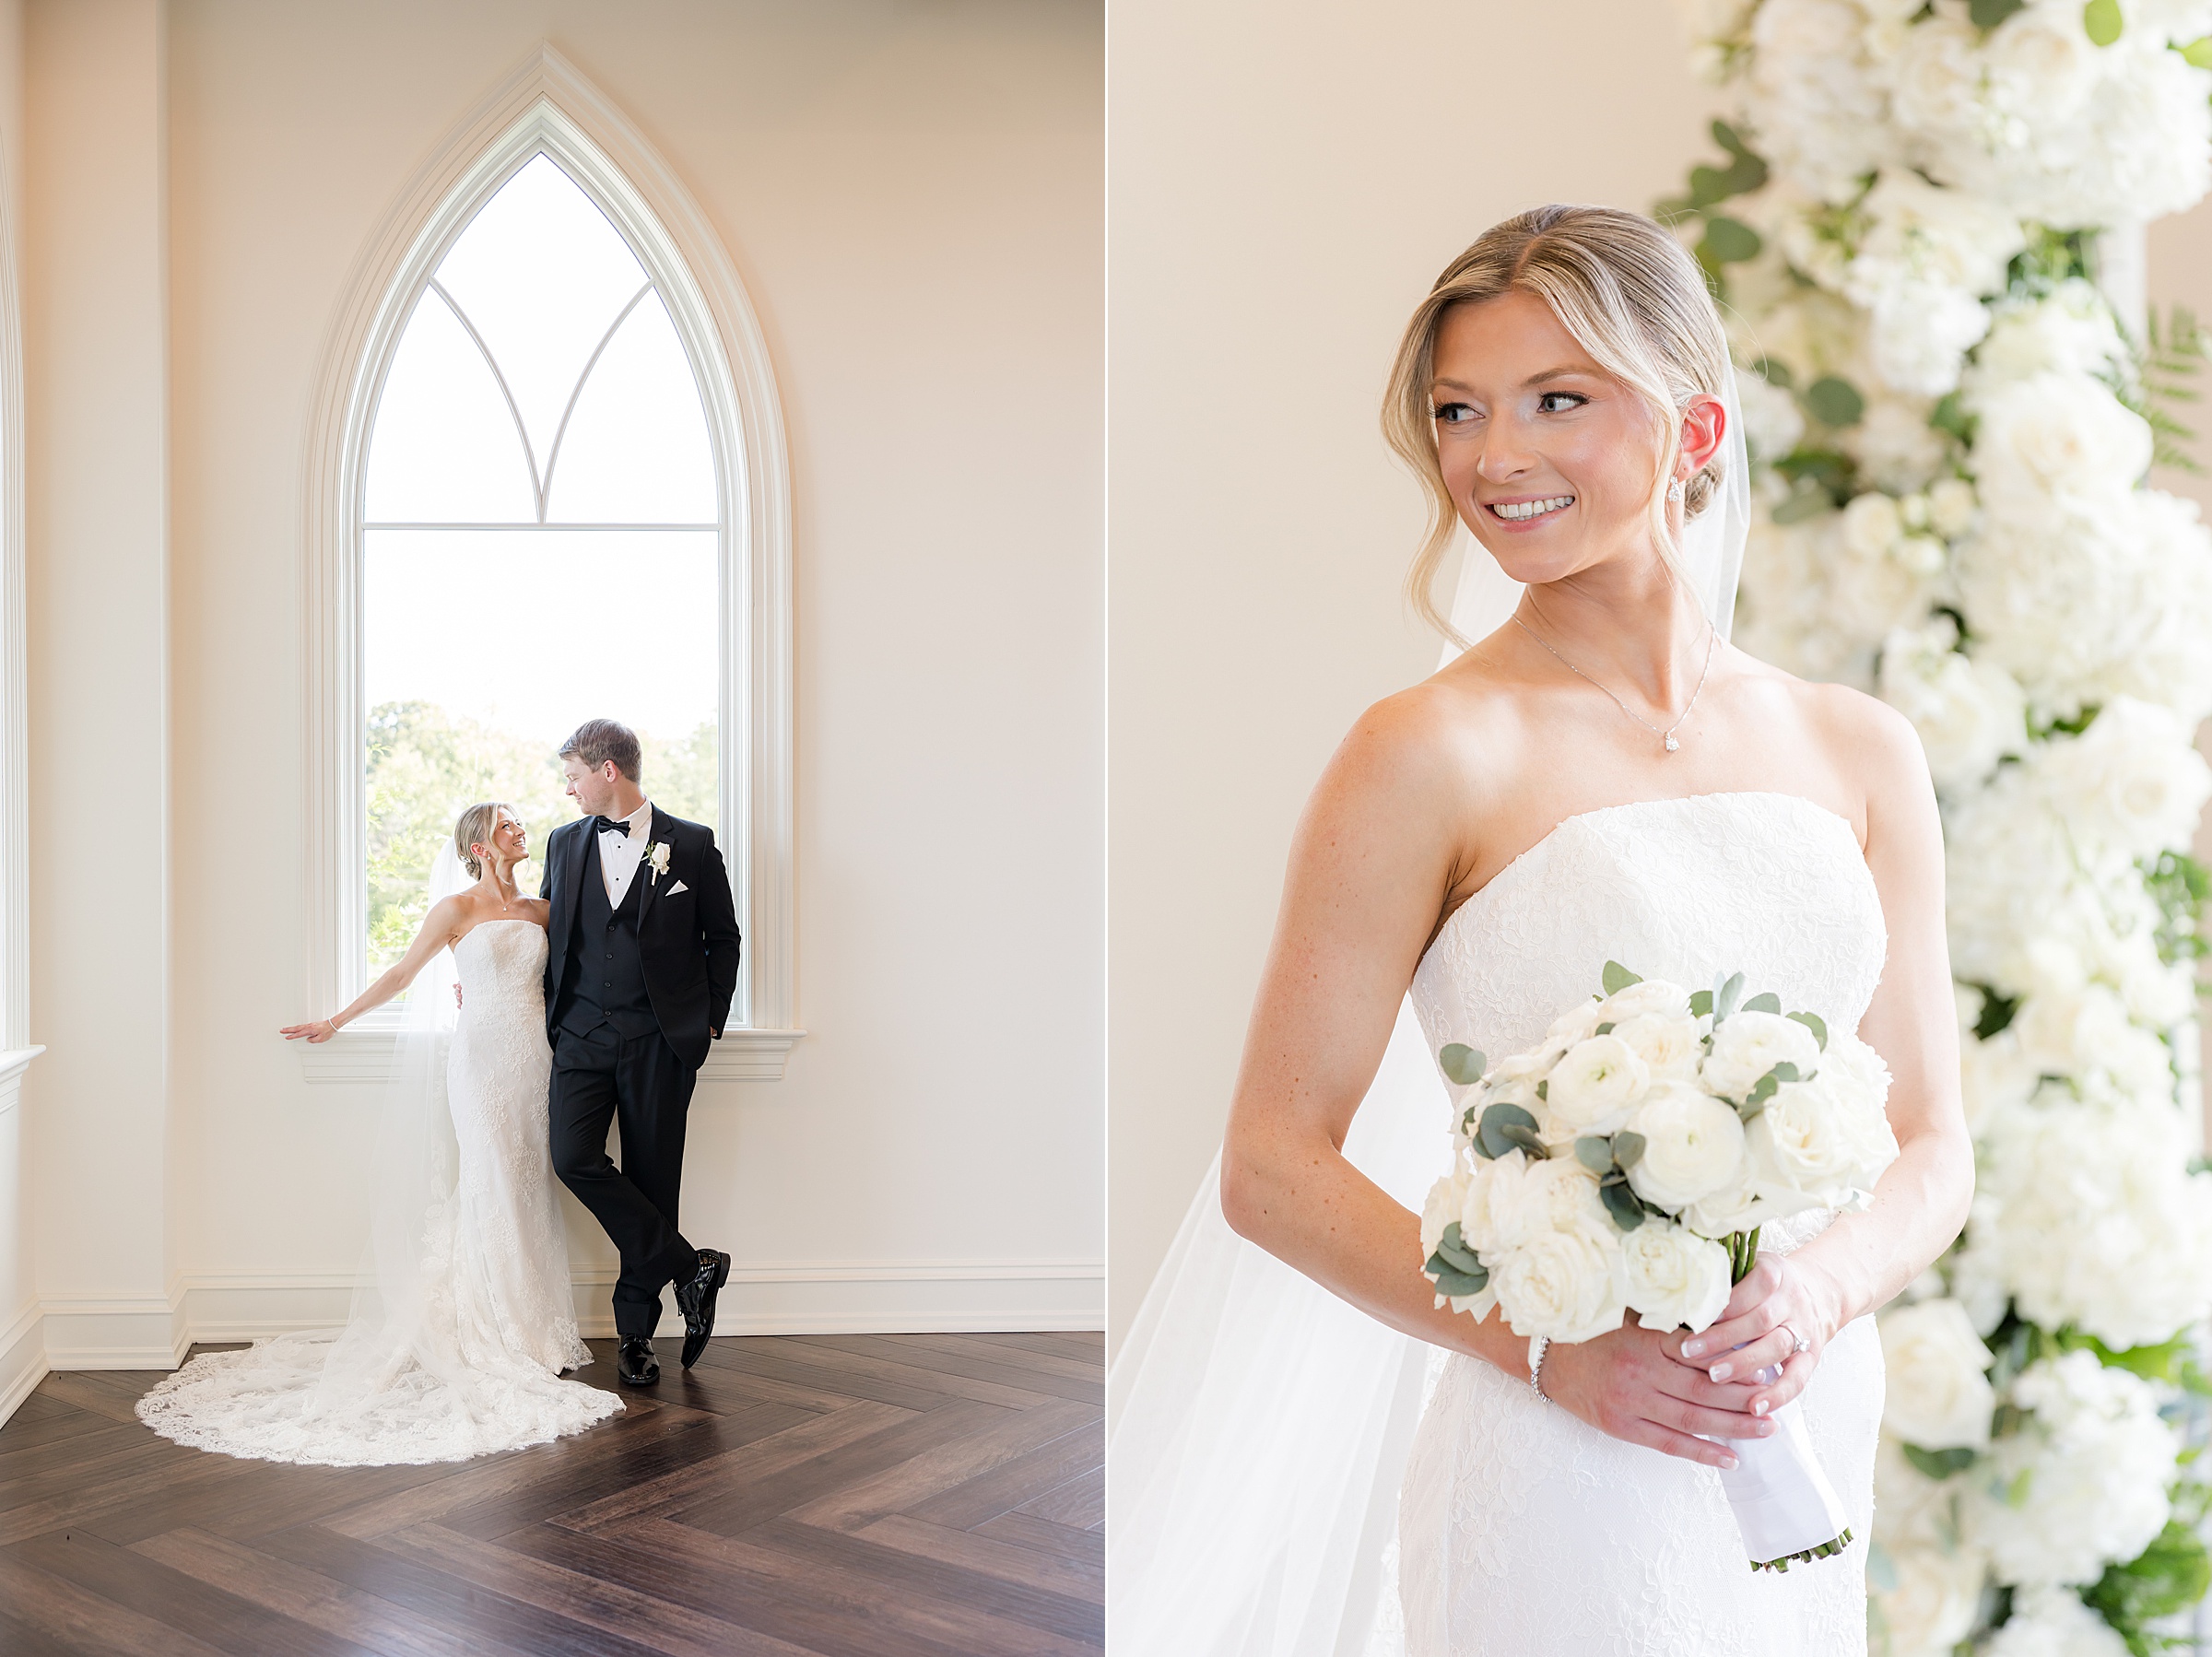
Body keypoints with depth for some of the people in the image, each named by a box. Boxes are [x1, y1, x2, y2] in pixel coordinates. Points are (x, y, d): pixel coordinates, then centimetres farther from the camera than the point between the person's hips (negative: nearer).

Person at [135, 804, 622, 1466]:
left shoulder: (540, 910, 13)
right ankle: (492, 1338, 1)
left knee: (530, 1191, 5)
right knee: (491, 1191, -5)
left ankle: (535, 1332, 11)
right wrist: (336, 1020, 10)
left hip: (535, 1058, 4)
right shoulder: (457, 908, 0)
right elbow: (402, 974, 7)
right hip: (484, 1057, -4)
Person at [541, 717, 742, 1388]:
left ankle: (636, 1331, 16)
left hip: (659, 1040, -3)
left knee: (652, 1179, 2)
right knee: (574, 1158, -15)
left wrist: (708, 1024, 3)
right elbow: (548, 931, 19)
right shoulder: (565, 843, 10)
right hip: (582, 1034, 3)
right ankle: (688, 1267, 0)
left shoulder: (691, 844, 0)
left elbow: (723, 939, 6)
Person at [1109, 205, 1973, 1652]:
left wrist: (1821, 1289, -13)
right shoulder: (1431, 754, -11)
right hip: (1561, 1483, -4)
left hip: (1817, 1462, 5)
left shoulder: (1860, 753, 3)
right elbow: (1275, 1168, -11)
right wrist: (1546, 1346, -19)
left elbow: (1932, 1146, 6)